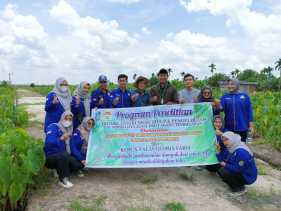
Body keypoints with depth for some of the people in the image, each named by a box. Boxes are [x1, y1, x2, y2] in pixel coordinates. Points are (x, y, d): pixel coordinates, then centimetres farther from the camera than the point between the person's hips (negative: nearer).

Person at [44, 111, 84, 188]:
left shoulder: (69, 131, 10)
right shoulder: (53, 127, -9)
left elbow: (71, 147, 9)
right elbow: (49, 143, -24)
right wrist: (61, 138, -33)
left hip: (63, 156, 6)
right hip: (50, 157, -6)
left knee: (79, 165, -12)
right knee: (64, 155, -36)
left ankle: (59, 169, 12)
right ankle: (63, 179, -17)